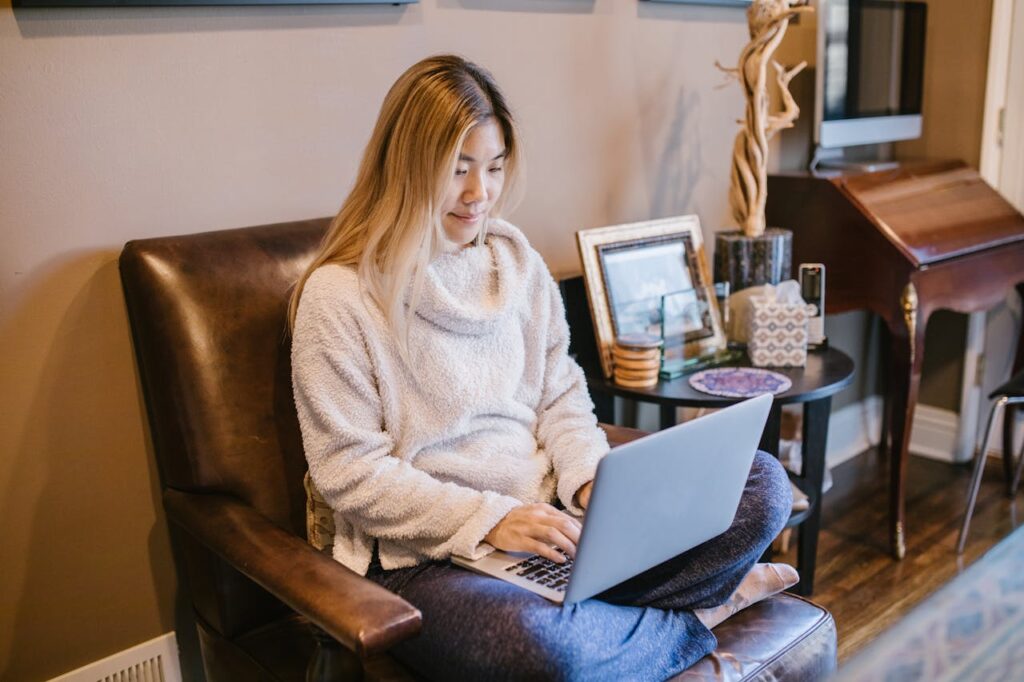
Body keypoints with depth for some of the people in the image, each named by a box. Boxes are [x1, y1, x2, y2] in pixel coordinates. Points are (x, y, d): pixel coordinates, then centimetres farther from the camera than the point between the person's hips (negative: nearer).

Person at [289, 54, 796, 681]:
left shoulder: (518, 261, 8)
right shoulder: (338, 296, -9)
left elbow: (561, 396, 12)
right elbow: (350, 472, -11)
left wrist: (593, 480, -8)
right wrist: (488, 519, -19)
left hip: (551, 518, 5)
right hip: (424, 553, -4)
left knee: (763, 482, -5)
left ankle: (574, 604, -14)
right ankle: (689, 619, -5)